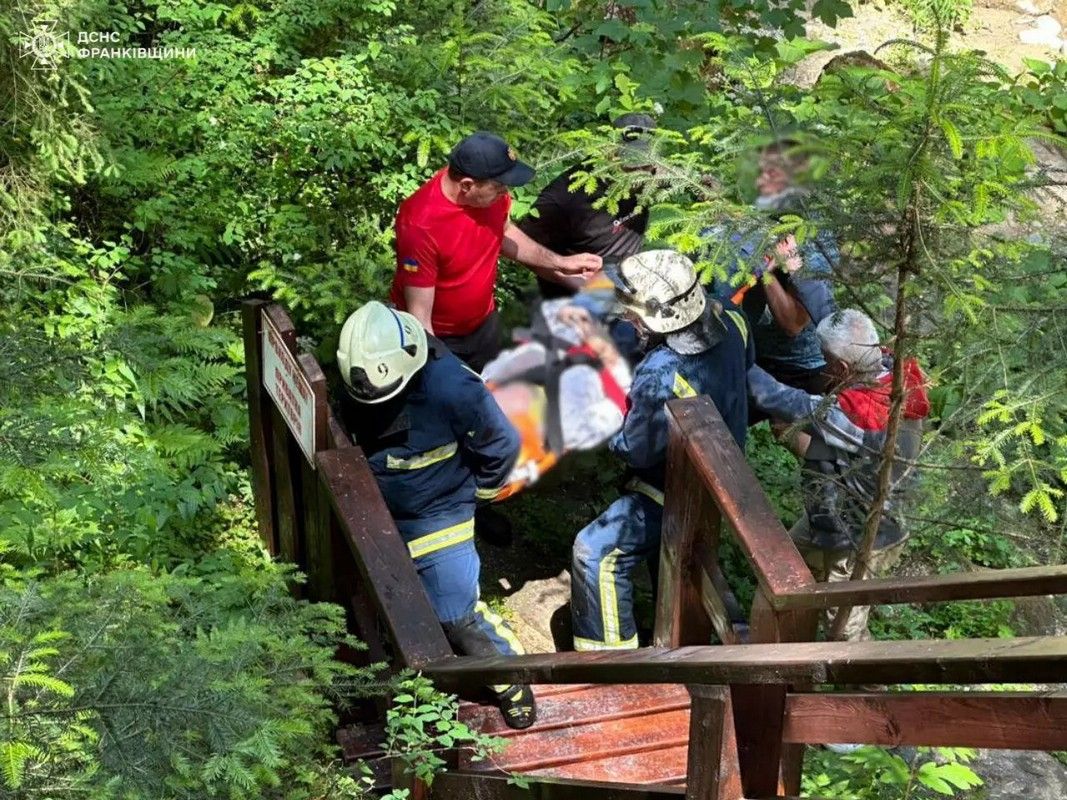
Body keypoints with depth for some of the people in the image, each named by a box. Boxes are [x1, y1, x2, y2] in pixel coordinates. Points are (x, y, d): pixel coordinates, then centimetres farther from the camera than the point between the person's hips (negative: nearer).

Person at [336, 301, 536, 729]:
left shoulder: (449, 386, -29)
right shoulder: (356, 386, -10)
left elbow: (502, 443, -14)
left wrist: (475, 489, -3)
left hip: (438, 519, -6)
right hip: (378, 517, 6)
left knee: (459, 616, -7)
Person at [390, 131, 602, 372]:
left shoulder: (491, 193, -16)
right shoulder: (421, 224, -33)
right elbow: (420, 316, -28)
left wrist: (558, 263, 3)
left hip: (484, 323, 6)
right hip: (435, 337, -6)